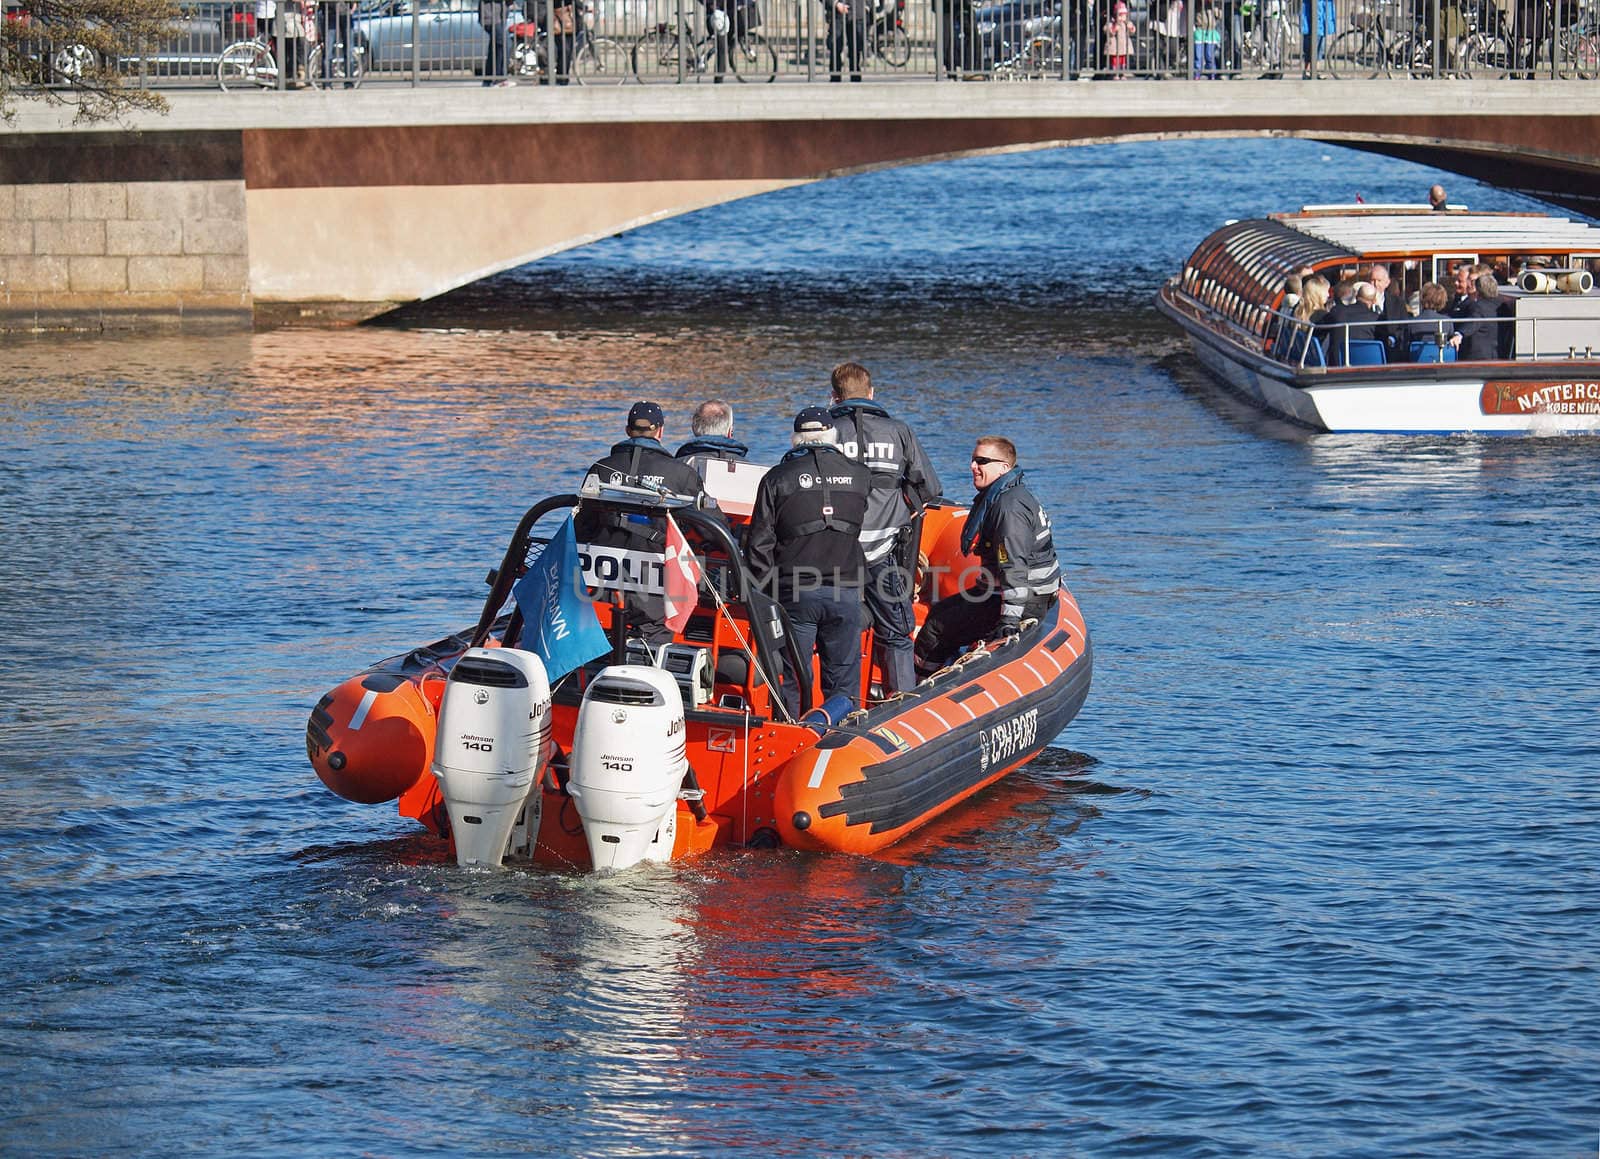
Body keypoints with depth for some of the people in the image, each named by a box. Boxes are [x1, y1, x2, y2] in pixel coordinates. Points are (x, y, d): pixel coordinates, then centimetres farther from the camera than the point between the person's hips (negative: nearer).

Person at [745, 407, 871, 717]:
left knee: (793, 682, 4)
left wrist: (767, 589, 4)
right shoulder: (859, 475, 6)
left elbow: (759, 543, -2)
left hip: (795, 593, -2)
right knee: (843, 683, 8)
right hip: (846, 592, 2)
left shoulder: (778, 478, -1)